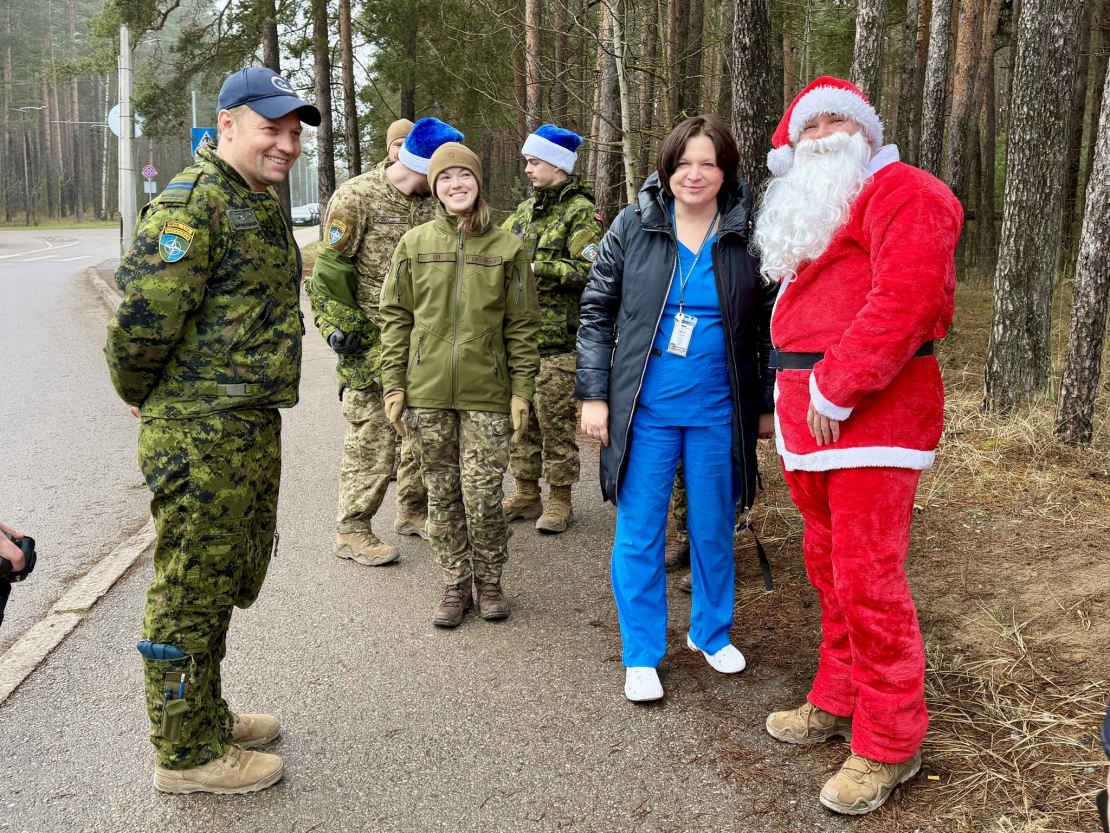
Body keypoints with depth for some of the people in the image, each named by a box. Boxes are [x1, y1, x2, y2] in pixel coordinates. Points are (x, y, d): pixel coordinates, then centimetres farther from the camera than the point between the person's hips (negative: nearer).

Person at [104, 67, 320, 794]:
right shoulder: (194, 202, -16)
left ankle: (206, 716, 37)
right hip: (201, 435, -10)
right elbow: (143, 319, -23)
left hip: (255, 428, 10)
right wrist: (147, 397, -7)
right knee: (192, 592, 3)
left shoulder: (264, 205, 15)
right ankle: (187, 753, 18)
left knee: (226, 583, 20)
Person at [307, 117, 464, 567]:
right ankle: (352, 531, 8)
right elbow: (330, 269, -9)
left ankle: (413, 511, 30)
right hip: (371, 340, -7)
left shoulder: (432, 201, 11)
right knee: (373, 434, -4)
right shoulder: (356, 197, -10)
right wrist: (341, 327, -12)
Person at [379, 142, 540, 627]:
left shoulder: (506, 248, 3)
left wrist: (522, 390, -1)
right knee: (443, 496, 9)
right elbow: (396, 318, 7)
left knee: (483, 499, -3)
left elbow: (523, 327, 4)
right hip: (426, 393, 2)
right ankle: (457, 583, 24)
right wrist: (394, 385, 1)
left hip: (486, 394, -1)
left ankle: (489, 581, 19)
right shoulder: (414, 244, 6)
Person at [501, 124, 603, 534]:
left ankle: (559, 500, 10)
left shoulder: (580, 211, -7)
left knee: (556, 418, -2)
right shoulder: (527, 208, 16)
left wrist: (537, 268, -22)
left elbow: (586, 270, -17)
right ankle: (527, 493, 23)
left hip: (559, 335, -7)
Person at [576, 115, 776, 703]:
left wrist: (766, 406, 6)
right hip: (645, 410, 0)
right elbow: (597, 311, 3)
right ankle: (641, 656, 19)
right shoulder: (633, 227, -1)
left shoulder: (747, 236, 0)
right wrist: (593, 395, -2)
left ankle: (711, 633, 36)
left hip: (719, 412, 1)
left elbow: (768, 327, 7)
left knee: (713, 530, 13)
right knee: (639, 533, 4)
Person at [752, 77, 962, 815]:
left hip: (873, 414, -9)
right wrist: (795, 398, 12)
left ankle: (889, 746, 6)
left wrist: (836, 391, -19)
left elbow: (903, 299, -21)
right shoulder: (811, 214, 22)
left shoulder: (903, 192, -7)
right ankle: (839, 703, 31)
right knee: (829, 568, 16)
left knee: (868, 580, -7)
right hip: (809, 414, 9)